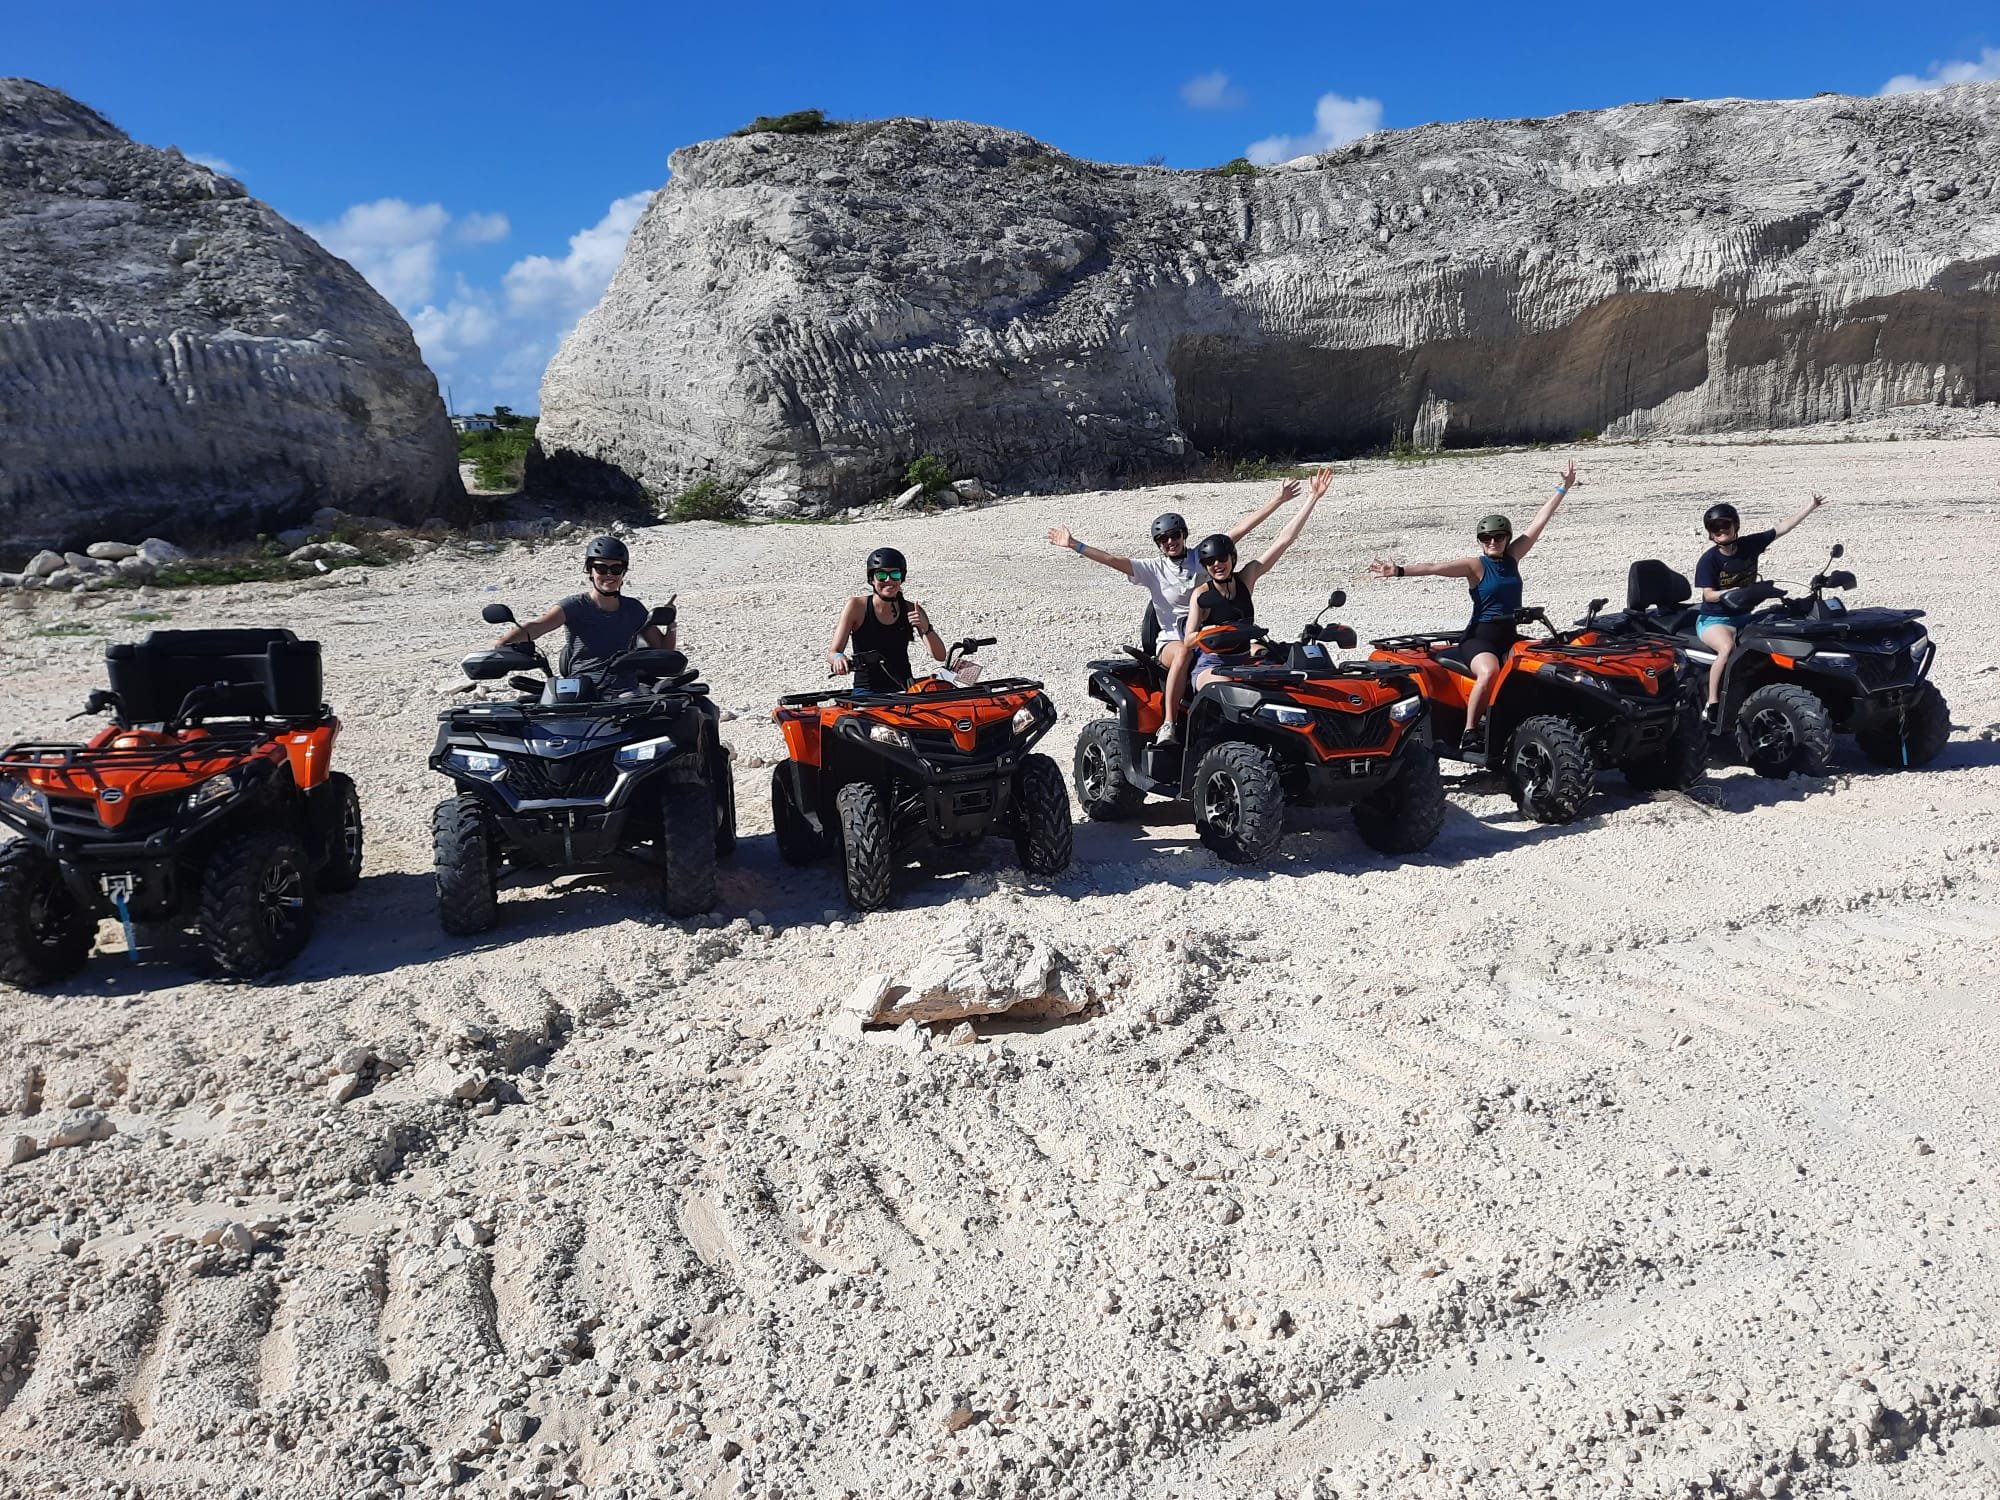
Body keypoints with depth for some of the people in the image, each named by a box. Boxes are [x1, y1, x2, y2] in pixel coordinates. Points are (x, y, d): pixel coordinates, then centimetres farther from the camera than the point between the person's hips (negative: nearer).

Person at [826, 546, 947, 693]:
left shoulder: (912, 610, 0)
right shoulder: (857, 607, -5)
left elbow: (940, 656, -5)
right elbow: (832, 652, -7)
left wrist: (926, 629, -23)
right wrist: (838, 658, -32)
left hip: (904, 690, 2)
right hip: (866, 690, -2)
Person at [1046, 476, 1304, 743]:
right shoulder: (1152, 568, 7)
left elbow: (1241, 529, 8)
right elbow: (1113, 560, -3)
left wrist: (1278, 500, 5)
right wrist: (1074, 545, -13)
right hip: (1173, 639, -2)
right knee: (1184, 653, -38)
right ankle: (1168, 724, -37)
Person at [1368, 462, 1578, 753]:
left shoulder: (1512, 557, 9)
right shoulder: (1475, 566, -5)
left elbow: (1539, 522, 11)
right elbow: (1434, 568, -19)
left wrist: (1563, 488, 12)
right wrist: (1400, 571, -32)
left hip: (1510, 636, 7)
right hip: (1479, 636, -6)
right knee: (1489, 672, -36)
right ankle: (1469, 733, -26)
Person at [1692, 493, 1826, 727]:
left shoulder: (1749, 545, 1)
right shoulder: (1709, 560, -11)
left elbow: (1781, 528, 3)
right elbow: (1708, 594, -15)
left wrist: (1810, 506, 1)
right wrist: (1728, 593, -32)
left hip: (1744, 616, 6)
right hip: (1713, 619, -6)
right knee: (1728, 648, -36)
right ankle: (1712, 707, -31)